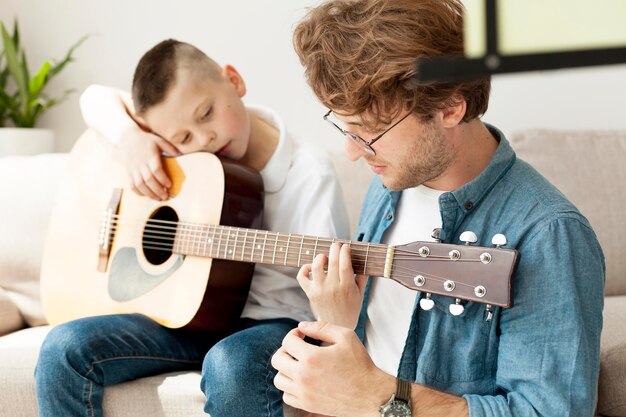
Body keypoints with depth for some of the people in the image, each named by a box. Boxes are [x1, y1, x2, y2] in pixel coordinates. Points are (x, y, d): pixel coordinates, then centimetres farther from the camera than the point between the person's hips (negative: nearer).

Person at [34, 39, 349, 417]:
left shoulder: (310, 175, -15)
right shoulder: (182, 150, 1)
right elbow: (97, 98, 13)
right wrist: (130, 140, -10)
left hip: (272, 321, -5)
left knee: (230, 366, -40)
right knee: (64, 349, -16)